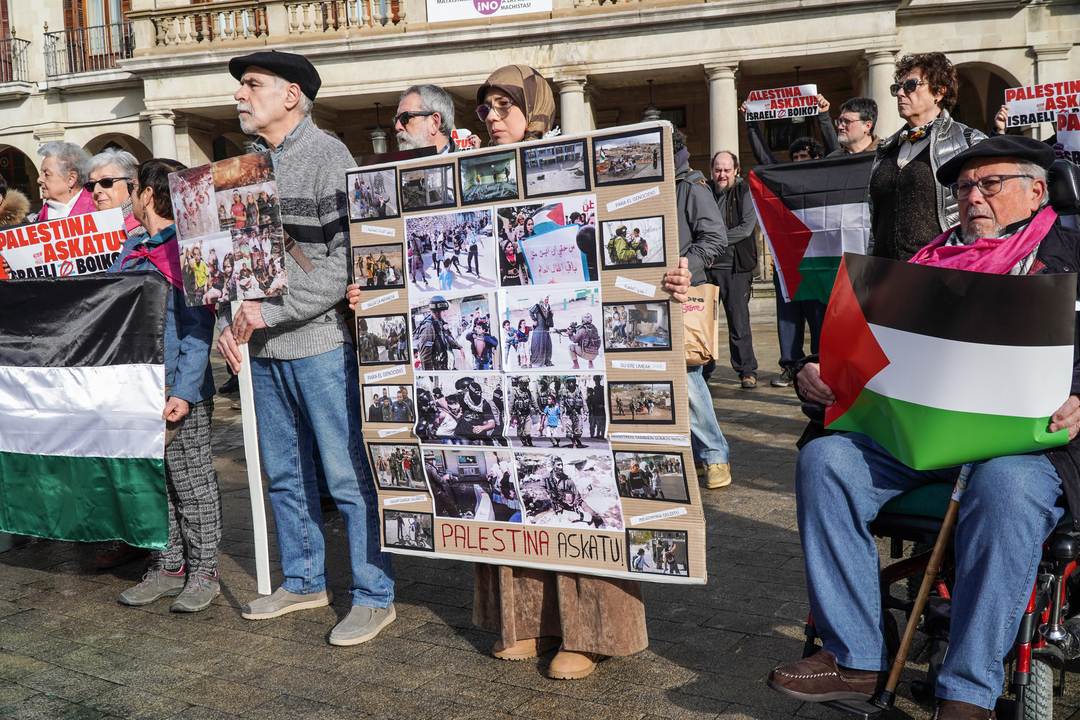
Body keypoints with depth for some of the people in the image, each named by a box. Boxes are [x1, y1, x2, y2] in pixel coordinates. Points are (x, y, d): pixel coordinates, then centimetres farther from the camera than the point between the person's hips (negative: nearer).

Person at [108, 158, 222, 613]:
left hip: (179, 390, -8)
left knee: (192, 482, 4)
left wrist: (185, 392, -19)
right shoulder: (132, 247, 14)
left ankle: (203, 572, 16)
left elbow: (197, 328, -14)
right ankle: (167, 568, 25)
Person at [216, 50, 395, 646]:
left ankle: (374, 596, 10)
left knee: (348, 475, -2)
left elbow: (349, 258, -16)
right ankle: (303, 581, 31)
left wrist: (272, 311, -17)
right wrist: (230, 320, 3)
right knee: (285, 473, 15)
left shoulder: (328, 157, -8)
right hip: (263, 349, 7)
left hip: (321, 341, -7)